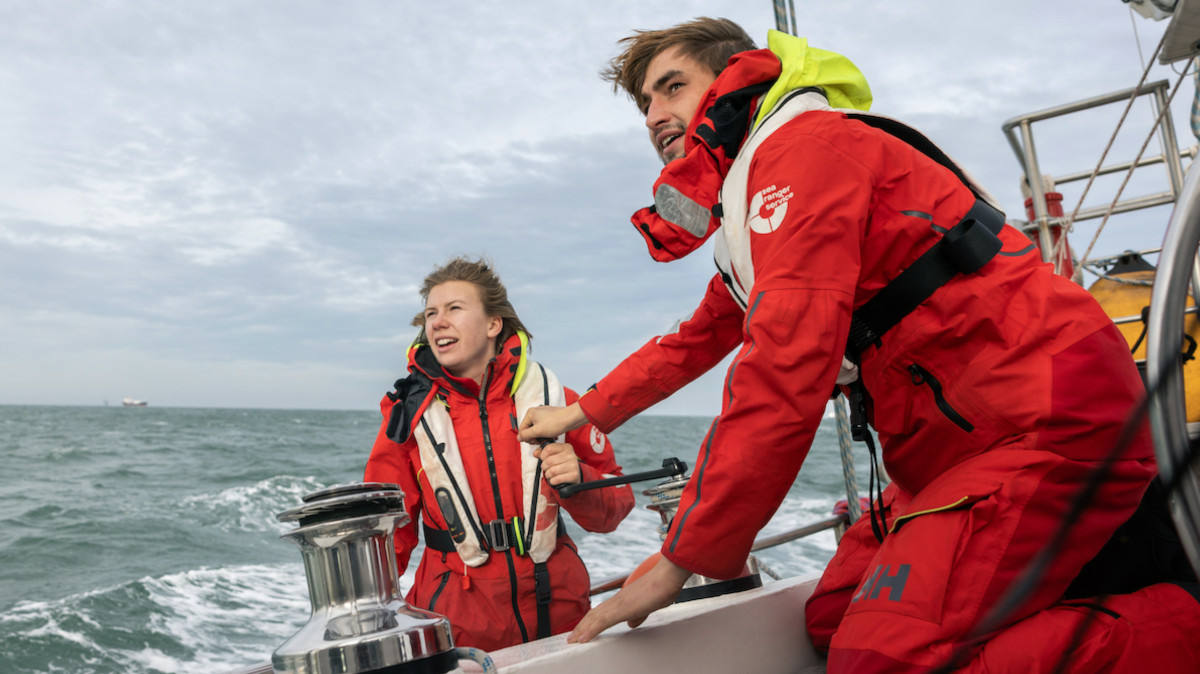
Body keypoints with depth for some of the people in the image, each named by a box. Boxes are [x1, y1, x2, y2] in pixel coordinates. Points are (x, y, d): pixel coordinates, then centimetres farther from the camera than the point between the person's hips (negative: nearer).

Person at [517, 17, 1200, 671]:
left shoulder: (804, 144, -12)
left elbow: (784, 376, -22)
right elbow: (698, 340, 35)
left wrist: (682, 560, -16)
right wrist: (584, 411, 42)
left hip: (1048, 419, -10)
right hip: (966, 444, 10)